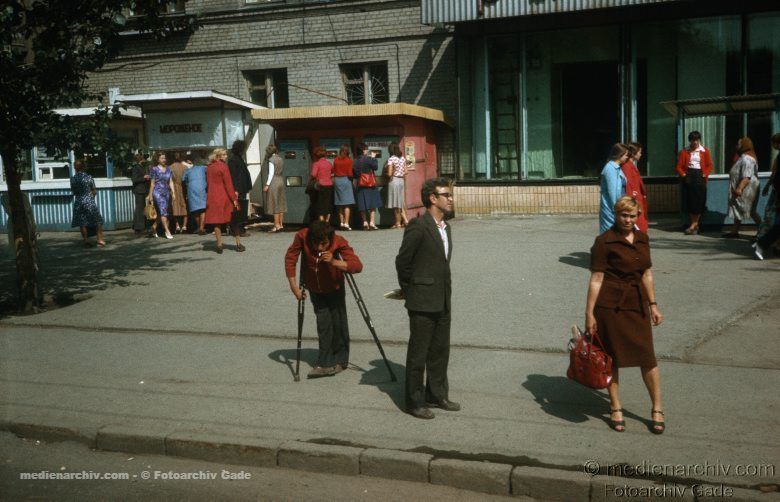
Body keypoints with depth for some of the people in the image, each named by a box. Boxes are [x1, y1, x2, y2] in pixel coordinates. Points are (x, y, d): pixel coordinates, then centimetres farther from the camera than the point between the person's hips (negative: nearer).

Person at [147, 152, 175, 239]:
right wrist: (150, 194, -1)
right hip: (157, 192, -5)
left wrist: (173, 192, 3)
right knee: (163, 210, -13)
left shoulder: (168, 169, 11)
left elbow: (170, 181, 10)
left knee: (160, 212, 8)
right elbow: (152, 183, -1)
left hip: (166, 192, 5)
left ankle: (153, 228, 24)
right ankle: (167, 231, -14)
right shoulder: (154, 169, -2)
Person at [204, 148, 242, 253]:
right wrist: (234, 198, -9)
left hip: (212, 198, 4)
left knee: (217, 222, 5)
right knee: (233, 221, 5)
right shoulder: (223, 166, -9)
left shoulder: (209, 168, 8)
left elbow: (208, 183, 13)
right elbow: (228, 184, -11)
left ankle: (219, 246, 3)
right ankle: (238, 244, 7)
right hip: (224, 197, -4)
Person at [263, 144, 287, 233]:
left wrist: (267, 185, -13)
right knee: (281, 203, 9)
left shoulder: (271, 160, -10)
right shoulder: (280, 159, 10)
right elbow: (281, 171, 9)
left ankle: (277, 225, -5)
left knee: (274, 204, -4)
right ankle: (281, 224, 12)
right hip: (281, 181, 7)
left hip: (273, 182, -7)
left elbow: (271, 173, -14)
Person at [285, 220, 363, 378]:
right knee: (323, 325, 3)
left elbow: (357, 265, -35)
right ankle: (326, 364, 11)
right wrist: (294, 287, -18)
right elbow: (290, 258, -17)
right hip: (315, 289, 1)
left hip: (335, 288, -1)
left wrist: (335, 262, -48)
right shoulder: (302, 237, -28)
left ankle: (339, 361, 20)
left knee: (338, 323, 3)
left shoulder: (339, 242, -31)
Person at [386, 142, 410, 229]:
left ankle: (398, 223, 4)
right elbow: (405, 172, 7)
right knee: (401, 202, 15)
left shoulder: (391, 159, -12)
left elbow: (389, 174, -16)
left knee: (396, 203, 0)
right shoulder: (403, 158, 6)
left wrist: (387, 174, 4)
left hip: (394, 181, -6)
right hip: (401, 181, 6)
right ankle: (405, 219, 7)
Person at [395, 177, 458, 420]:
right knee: (418, 353, 2)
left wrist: (444, 293, 14)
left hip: (443, 301, 8)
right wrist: (409, 292, -2)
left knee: (440, 351, 16)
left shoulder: (445, 227, 12)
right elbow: (402, 261, -12)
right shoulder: (418, 226, -15)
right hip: (423, 302, -8)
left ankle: (437, 394, 30)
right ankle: (415, 402, 13)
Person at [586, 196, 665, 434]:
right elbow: (596, 279, -10)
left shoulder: (642, 239, 9)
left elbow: (647, 274, 18)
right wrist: (589, 313, -11)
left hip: (637, 304, 5)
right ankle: (615, 409, 21)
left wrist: (653, 304, 15)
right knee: (612, 357, 6)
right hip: (610, 305, -5)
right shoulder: (604, 241, -9)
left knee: (648, 356, 3)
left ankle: (657, 409, 17)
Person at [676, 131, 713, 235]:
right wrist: (683, 174, -12)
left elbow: (709, 165, 6)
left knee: (699, 202, -6)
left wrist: (705, 174, -10)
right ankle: (695, 225, 10)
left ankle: (693, 225, -1)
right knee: (689, 202, -1)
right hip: (688, 177, 1)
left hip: (700, 177, -1)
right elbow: (679, 166, 4)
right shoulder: (684, 152, 7)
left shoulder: (705, 151, 7)